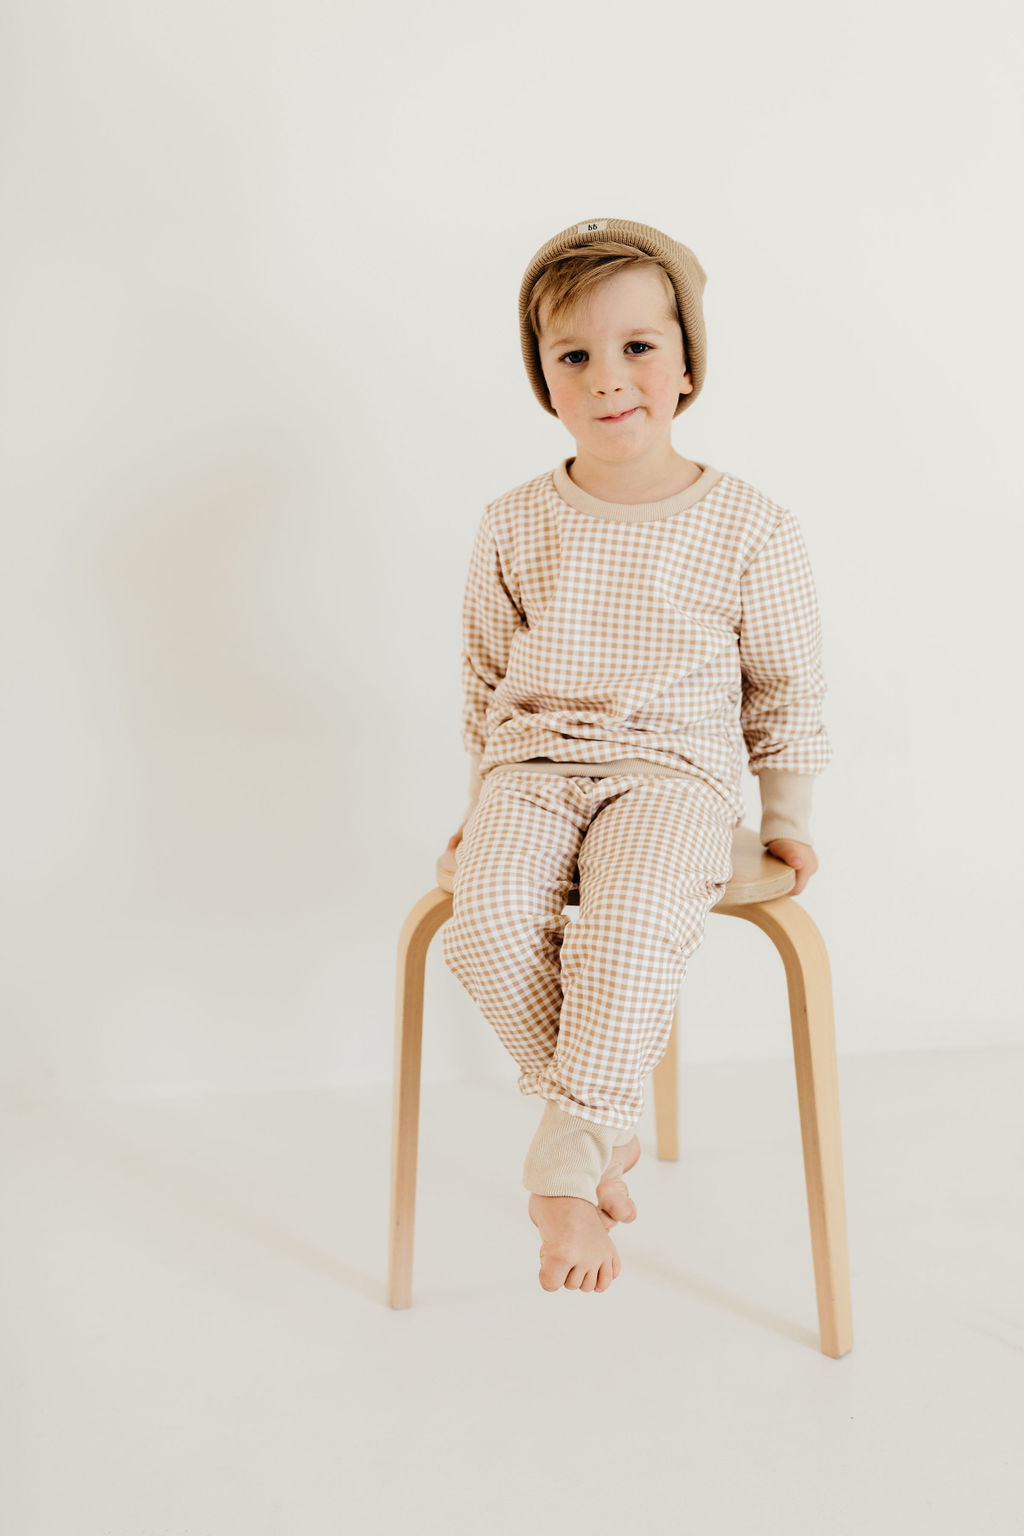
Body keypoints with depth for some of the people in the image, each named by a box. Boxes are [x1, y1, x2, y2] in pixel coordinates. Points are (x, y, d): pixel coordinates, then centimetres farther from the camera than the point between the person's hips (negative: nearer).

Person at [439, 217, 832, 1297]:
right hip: (532, 763, 3)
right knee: (490, 911, -27)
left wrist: (786, 820, 10)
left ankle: (568, 1158, -18)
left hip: (676, 769, -2)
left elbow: (786, 689, 8)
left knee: (634, 916, -33)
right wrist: (482, 801, 16)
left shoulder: (750, 530, -2)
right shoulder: (514, 528, 3)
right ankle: (606, 1119, -8)